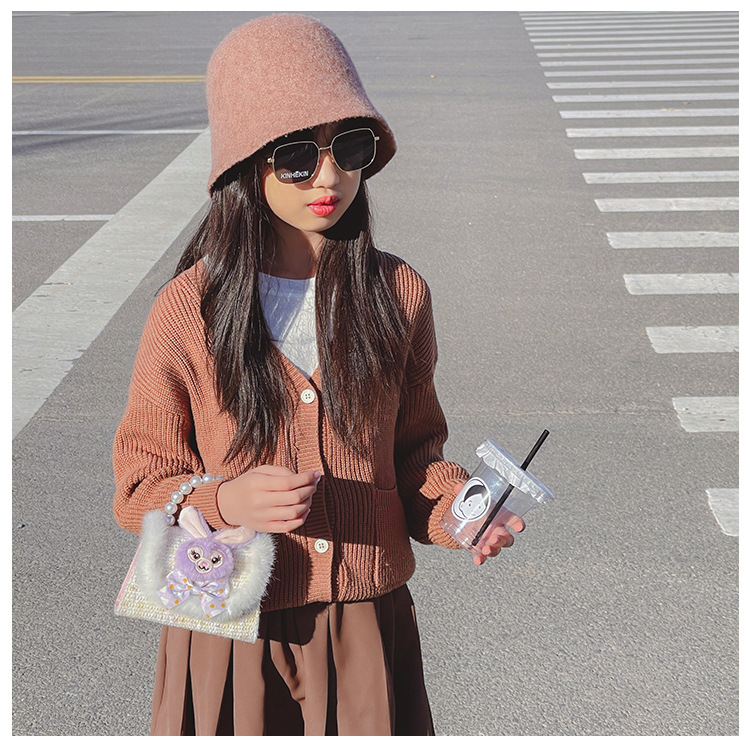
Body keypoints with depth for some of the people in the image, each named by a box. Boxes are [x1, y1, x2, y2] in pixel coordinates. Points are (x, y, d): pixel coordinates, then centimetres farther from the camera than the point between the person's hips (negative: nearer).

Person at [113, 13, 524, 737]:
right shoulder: (188, 310, -11)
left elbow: (414, 451, 8)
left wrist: (457, 510, -12)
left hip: (368, 622, 2)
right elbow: (142, 483, -4)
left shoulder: (398, 295, -3)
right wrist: (226, 501, -23)